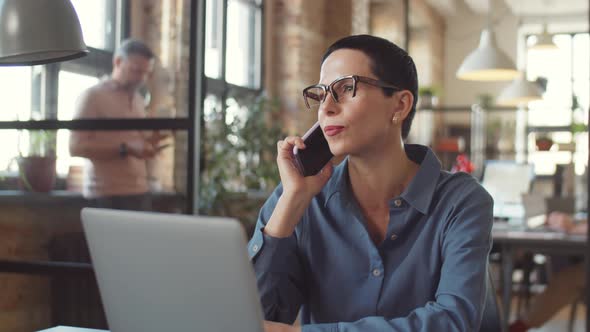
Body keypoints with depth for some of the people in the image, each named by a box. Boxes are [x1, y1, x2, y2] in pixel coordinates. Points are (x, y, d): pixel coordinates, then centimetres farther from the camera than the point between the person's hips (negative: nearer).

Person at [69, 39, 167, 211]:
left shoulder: (138, 100, 16)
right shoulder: (93, 96, -5)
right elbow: (76, 146, -11)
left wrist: (150, 141, 2)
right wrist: (125, 149, -20)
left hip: (140, 190, 6)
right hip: (108, 194, -6)